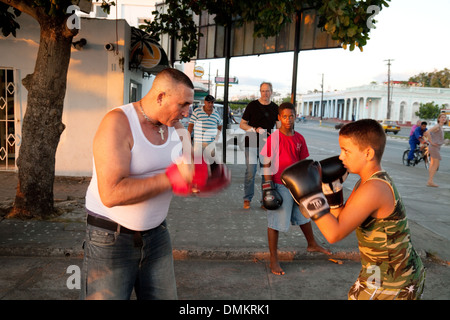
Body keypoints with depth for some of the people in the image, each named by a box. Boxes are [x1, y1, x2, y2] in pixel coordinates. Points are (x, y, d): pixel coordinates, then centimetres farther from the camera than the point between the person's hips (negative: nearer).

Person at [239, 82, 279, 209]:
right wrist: (255, 129, -13)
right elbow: (242, 124, 3)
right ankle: (247, 199, 8)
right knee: (250, 172, -5)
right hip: (252, 145, -2)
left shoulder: (275, 108, 8)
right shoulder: (252, 105, 1)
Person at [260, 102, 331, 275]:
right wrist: (268, 188, -15)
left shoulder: (299, 138, 4)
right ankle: (273, 259, 14)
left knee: (304, 216, 24)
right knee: (275, 222, 1)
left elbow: (303, 162, 11)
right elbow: (266, 165, -11)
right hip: (280, 186, -6)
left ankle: (312, 244, 48)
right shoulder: (273, 138, -12)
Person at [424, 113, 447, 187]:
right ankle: (430, 181, -9)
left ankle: (429, 181, 13)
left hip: (436, 147, 10)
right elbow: (427, 132, -29)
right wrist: (431, 142, -22)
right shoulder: (437, 126, -12)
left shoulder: (440, 127, 17)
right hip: (434, 147, -10)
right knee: (436, 164, -10)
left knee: (432, 165, 10)